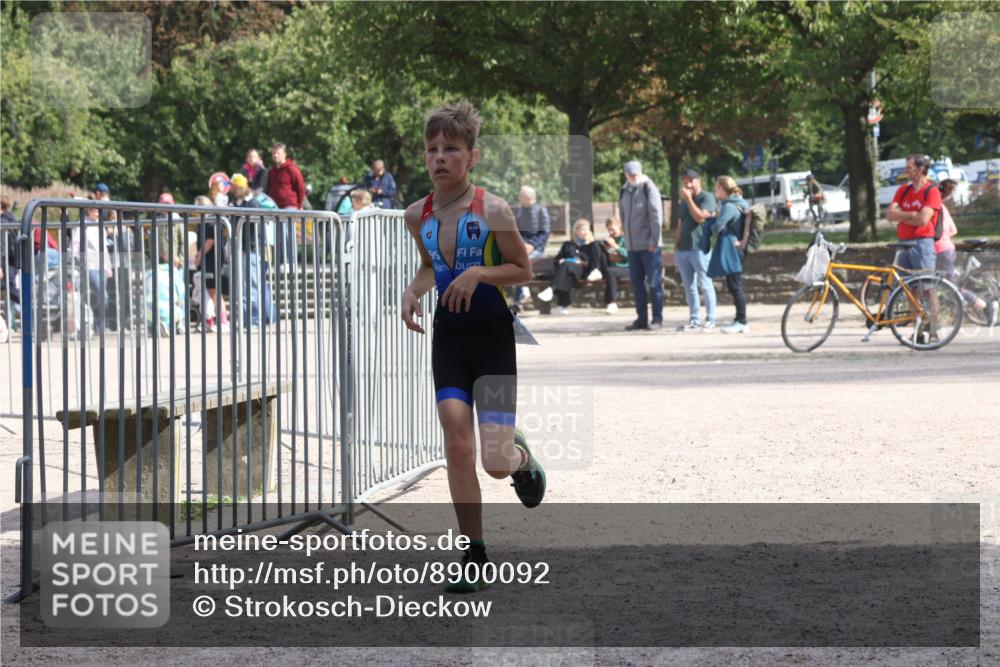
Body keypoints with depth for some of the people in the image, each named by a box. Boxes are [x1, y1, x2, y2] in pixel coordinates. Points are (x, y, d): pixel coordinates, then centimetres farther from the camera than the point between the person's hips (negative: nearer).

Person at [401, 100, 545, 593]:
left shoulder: (492, 211, -14)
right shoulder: (417, 215, 0)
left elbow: (523, 271, -5)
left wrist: (479, 273, -21)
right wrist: (414, 290, -1)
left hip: (494, 336, -3)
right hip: (448, 336, 3)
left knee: (496, 464, -6)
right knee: (456, 444, -8)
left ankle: (520, 455, 33)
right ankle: (474, 557, 2)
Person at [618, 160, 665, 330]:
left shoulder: (649, 189, -8)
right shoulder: (624, 191, 11)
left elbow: (656, 216, -12)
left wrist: (654, 240, -16)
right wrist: (626, 235, 11)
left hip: (649, 245, -6)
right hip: (632, 245, 6)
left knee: (654, 282, -2)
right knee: (637, 282, 8)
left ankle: (657, 318, 3)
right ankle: (642, 319, 13)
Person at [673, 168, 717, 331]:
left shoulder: (707, 197, -4)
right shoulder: (683, 201, 20)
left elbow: (701, 217, -18)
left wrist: (689, 199, -13)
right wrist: (676, 246, 17)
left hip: (699, 248, -7)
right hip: (682, 249, 7)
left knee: (705, 285, -4)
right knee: (689, 287, 6)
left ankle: (710, 320, 0)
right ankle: (694, 320, 9)